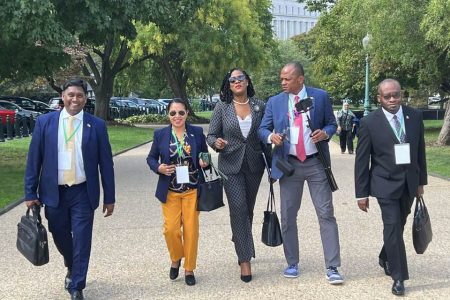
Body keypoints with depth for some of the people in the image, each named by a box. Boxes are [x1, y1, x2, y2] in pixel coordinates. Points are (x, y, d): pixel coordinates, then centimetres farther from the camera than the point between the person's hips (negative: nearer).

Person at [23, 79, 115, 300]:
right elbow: (34, 159, 2)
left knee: (82, 240, -1)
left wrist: (109, 198, 1)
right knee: (60, 237, 15)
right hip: (53, 192, 2)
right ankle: (71, 268, 45)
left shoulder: (96, 125, -1)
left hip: (83, 193, -1)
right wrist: (30, 193, -1)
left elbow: (106, 163, 1)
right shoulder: (45, 122, 1)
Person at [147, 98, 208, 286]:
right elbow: (151, 158, 9)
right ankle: (175, 259, 25)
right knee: (171, 229, -5)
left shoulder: (197, 132, 2)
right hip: (170, 191, 0)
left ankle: (189, 269, 18)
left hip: (192, 189, 0)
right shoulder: (160, 134, 2)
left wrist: (204, 162, -11)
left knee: (191, 229, 2)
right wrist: (159, 168, -12)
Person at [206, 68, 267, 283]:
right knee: (238, 208, -12)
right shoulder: (222, 107, -1)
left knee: (248, 209, 14)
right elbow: (211, 135, 2)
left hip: (254, 165, 2)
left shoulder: (259, 106, 2)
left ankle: (241, 246, 36)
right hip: (231, 165, -2)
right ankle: (245, 259, -8)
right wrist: (216, 143, -21)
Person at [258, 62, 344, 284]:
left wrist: (325, 133, -14)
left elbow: (331, 123, 8)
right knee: (288, 216, 7)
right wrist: (271, 136, -16)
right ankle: (292, 264, 21)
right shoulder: (275, 102, 4)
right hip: (289, 164, 2)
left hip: (316, 163, -1)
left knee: (326, 214, -4)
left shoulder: (320, 97, 1)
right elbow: (263, 129, 7)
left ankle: (332, 267, 1)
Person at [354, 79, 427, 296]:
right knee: (393, 226, -11)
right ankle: (398, 277, 0)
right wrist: (361, 193, -7)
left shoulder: (415, 116, 0)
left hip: (409, 183, 4)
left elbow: (420, 150, 9)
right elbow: (361, 160, -7)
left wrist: (421, 181, 10)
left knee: (398, 225, 16)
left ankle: (385, 259, 42)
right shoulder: (369, 122, -10)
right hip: (386, 183, -4)